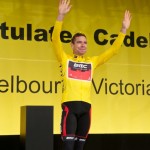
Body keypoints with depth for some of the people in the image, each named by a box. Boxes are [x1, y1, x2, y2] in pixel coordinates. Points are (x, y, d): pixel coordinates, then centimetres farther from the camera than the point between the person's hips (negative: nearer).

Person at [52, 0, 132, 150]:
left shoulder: (92, 61, 17)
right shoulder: (65, 59, 7)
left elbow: (113, 50, 16)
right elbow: (55, 40, -7)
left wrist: (123, 29, 8)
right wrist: (61, 15, -19)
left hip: (86, 106, 4)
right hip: (70, 105, -4)